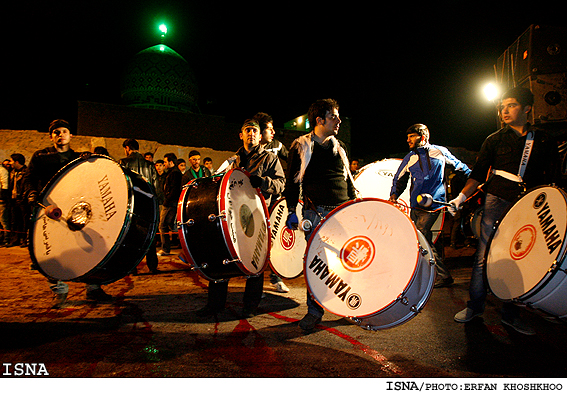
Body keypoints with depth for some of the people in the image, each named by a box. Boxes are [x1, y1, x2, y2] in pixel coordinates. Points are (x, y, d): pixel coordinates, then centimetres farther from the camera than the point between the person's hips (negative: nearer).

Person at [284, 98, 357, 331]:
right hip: (315, 212, -3)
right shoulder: (300, 146, 5)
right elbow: (292, 181, 4)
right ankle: (314, 310, 13)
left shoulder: (339, 147, 17)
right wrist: (291, 211, -4)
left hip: (342, 210, 3)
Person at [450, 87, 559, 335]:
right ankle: (475, 305, 10)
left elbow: (549, 180, 12)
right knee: (484, 255, -4)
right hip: (497, 201, -2)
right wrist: (462, 196, -11)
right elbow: (478, 174, 3)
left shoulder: (544, 142, 11)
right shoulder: (495, 140, 7)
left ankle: (510, 313, 17)